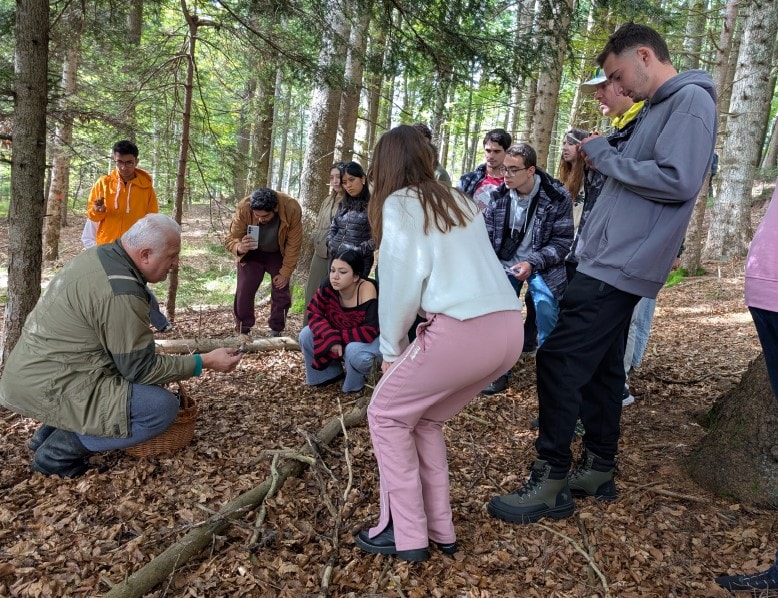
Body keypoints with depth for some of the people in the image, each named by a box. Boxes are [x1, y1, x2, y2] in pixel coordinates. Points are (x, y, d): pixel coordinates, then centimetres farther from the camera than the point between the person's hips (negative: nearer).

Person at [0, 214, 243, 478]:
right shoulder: (121, 293, -24)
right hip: (48, 387, -10)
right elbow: (141, 369, -17)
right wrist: (206, 362, -12)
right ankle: (58, 451, -3)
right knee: (162, 407, -18)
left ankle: (50, 432, 19)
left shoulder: (100, 254, 4)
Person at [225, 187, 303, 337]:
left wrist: (285, 273, -16)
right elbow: (230, 238, -25)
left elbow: (293, 245, -21)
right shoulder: (244, 207, -34)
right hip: (251, 253, 0)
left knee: (281, 293, 2)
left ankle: (275, 331, 21)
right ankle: (242, 333, 12)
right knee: (244, 292, -5)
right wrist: (239, 248, -49)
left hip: (279, 254, 0)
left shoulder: (292, 208, -34)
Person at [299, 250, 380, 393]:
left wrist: (338, 336, -26)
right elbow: (314, 313, -16)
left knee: (354, 350, -36)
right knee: (306, 335, -12)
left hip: (372, 339, -5)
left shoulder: (367, 290, -35)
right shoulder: (328, 286, -21)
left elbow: (369, 332, -35)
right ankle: (330, 374, 11)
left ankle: (355, 384, -2)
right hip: (341, 336, 5)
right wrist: (331, 337, -32)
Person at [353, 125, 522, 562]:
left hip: (462, 329, -7)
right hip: (509, 329, 7)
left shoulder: (399, 203, 6)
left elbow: (403, 279, -4)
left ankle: (406, 535, 17)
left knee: (387, 414, 15)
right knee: (423, 418, 24)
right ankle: (438, 529, 27)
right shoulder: (461, 202, 24)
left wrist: (391, 349, 7)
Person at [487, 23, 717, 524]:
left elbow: (677, 181, -21)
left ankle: (550, 483, -3)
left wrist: (605, 157, -13)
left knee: (559, 359, -12)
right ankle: (599, 469, 25)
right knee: (601, 366, 14)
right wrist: (600, 154, 5)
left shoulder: (691, 99, -9)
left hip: (619, 266, -10)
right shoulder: (659, 108, 21)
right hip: (613, 262, 10)